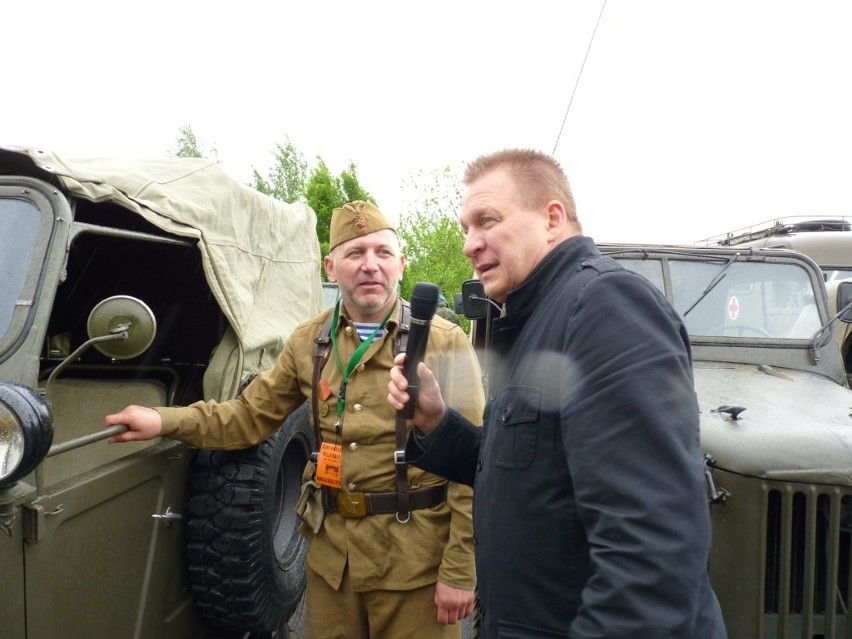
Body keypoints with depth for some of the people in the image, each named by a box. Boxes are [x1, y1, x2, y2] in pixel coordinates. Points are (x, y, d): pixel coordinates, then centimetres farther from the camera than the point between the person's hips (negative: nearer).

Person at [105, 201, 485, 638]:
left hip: (414, 559, -4)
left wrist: (459, 571, -13)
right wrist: (165, 422, -4)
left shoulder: (445, 343, -9)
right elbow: (251, 415, 10)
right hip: (331, 552, 4)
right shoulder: (308, 342, 4)